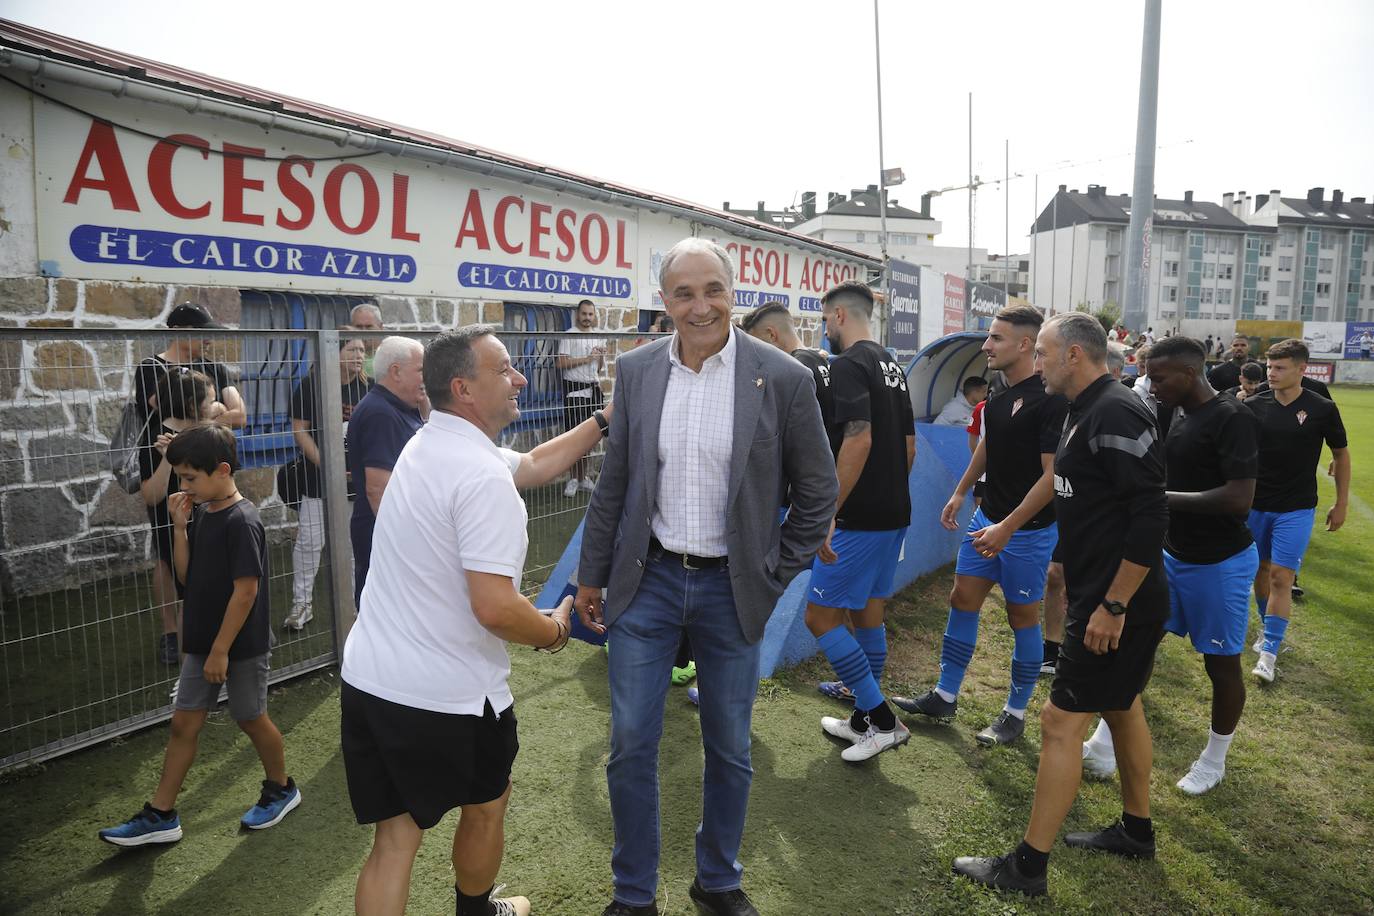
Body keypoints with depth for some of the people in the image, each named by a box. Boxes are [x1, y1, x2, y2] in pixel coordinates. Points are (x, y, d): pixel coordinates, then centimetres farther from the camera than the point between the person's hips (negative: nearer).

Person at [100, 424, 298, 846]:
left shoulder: (242, 521, -22)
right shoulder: (202, 514, 3)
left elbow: (246, 590, -22)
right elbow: (187, 576, 5)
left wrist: (222, 649, -19)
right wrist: (180, 526, -6)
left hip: (241, 645, -8)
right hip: (202, 641, 8)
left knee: (251, 718, 10)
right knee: (183, 723, 11)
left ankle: (281, 788, 31)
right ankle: (160, 815, 22)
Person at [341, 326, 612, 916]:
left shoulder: (429, 445, 8)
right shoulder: (483, 476, -22)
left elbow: (533, 465, 19)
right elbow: (495, 608, -27)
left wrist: (605, 419, 17)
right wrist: (554, 631, -7)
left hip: (367, 678, 7)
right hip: (446, 695, -7)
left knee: (395, 836, 15)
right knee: (486, 804, 22)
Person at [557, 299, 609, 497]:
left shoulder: (599, 337, 14)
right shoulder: (569, 336, -4)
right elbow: (561, 362, -13)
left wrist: (601, 356, -2)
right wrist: (587, 358, -14)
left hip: (593, 388, 5)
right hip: (574, 389, -5)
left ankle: (583, 476, 14)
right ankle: (576, 477, 1)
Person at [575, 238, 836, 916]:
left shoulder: (784, 378, -9)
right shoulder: (636, 370, -1)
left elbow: (818, 491, 0)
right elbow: (613, 483, 7)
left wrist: (777, 577, -2)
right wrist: (592, 575, 10)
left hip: (732, 589, -1)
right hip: (647, 580, 2)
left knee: (730, 749, 14)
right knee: (631, 746, 8)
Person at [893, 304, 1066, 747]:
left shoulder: (1050, 399, -20)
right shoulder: (998, 392, 5)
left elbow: (1053, 474, -22)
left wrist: (1008, 527, -24)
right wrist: (960, 492, 18)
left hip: (1028, 528, -8)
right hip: (988, 516, 8)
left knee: (1022, 616, 6)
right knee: (962, 600, 10)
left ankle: (1015, 713, 22)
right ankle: (945, 696, 23)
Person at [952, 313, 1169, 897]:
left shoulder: (1115, 415, -21)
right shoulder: (1085, 413, 10)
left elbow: (1151, 518, -26)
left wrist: (1113, 606, -24)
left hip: (1119, 606, -10)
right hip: (1101, 597, 11)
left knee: (1061, 722, -5)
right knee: (1120, 706, 22)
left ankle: (1027, 867, 6)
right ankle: (1136, 831, 41)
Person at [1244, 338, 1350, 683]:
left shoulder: (1322, 409, -7)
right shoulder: (1253, 405, -4)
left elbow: (1341, 454, 5)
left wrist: (1341, 504, 6)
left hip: (1296, 509, -3)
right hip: (1255, 504, 3)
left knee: (1281, 578, -7)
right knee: (1261, 571, 13)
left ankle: (1269, 652, 0)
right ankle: (1270, 630, 33)